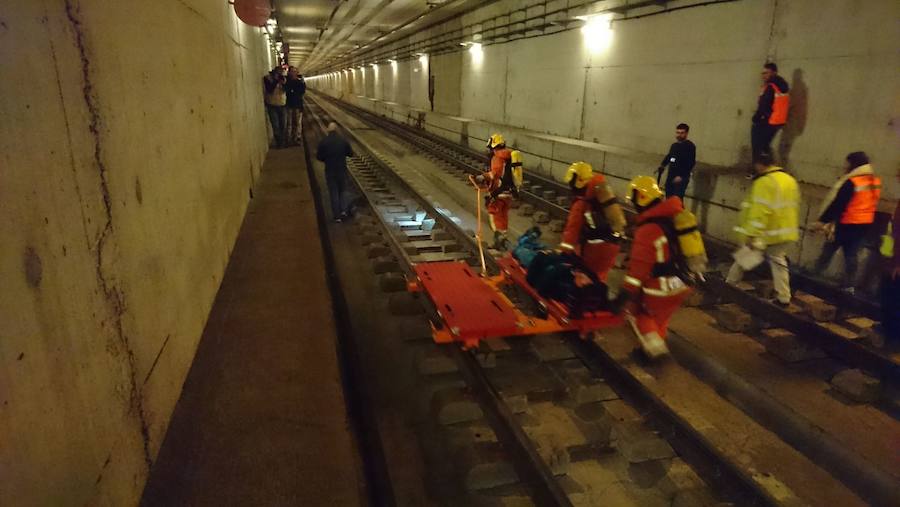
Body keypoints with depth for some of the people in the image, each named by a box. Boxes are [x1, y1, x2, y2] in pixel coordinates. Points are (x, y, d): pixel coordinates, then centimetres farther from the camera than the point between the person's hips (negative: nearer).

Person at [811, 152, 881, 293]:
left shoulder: (851, 182, -19)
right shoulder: (875, 182, 7)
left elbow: (837, 204, -19)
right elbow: (871, 204, 15)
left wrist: (822, 220, -15)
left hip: (847, 224, -7)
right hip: (865, 224, 7)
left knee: (829, 249, 9)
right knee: (851, 255, 12)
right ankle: (849, 286, 13)